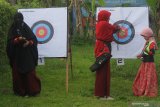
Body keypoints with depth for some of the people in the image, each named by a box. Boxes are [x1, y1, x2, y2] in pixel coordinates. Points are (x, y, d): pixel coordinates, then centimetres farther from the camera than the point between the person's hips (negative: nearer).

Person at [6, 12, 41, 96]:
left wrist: (29, 42, -17)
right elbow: (10, 41, -6)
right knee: (17, 73, 0)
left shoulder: (26, 28, 5)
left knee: (29, 72, -5)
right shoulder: (12, 29, 4)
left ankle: (32, 90, -1)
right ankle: (19, 90, 9)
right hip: (16, 55, 0)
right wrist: (18, 39, -23)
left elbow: (34, 39, 3)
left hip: (27, 55, 0)